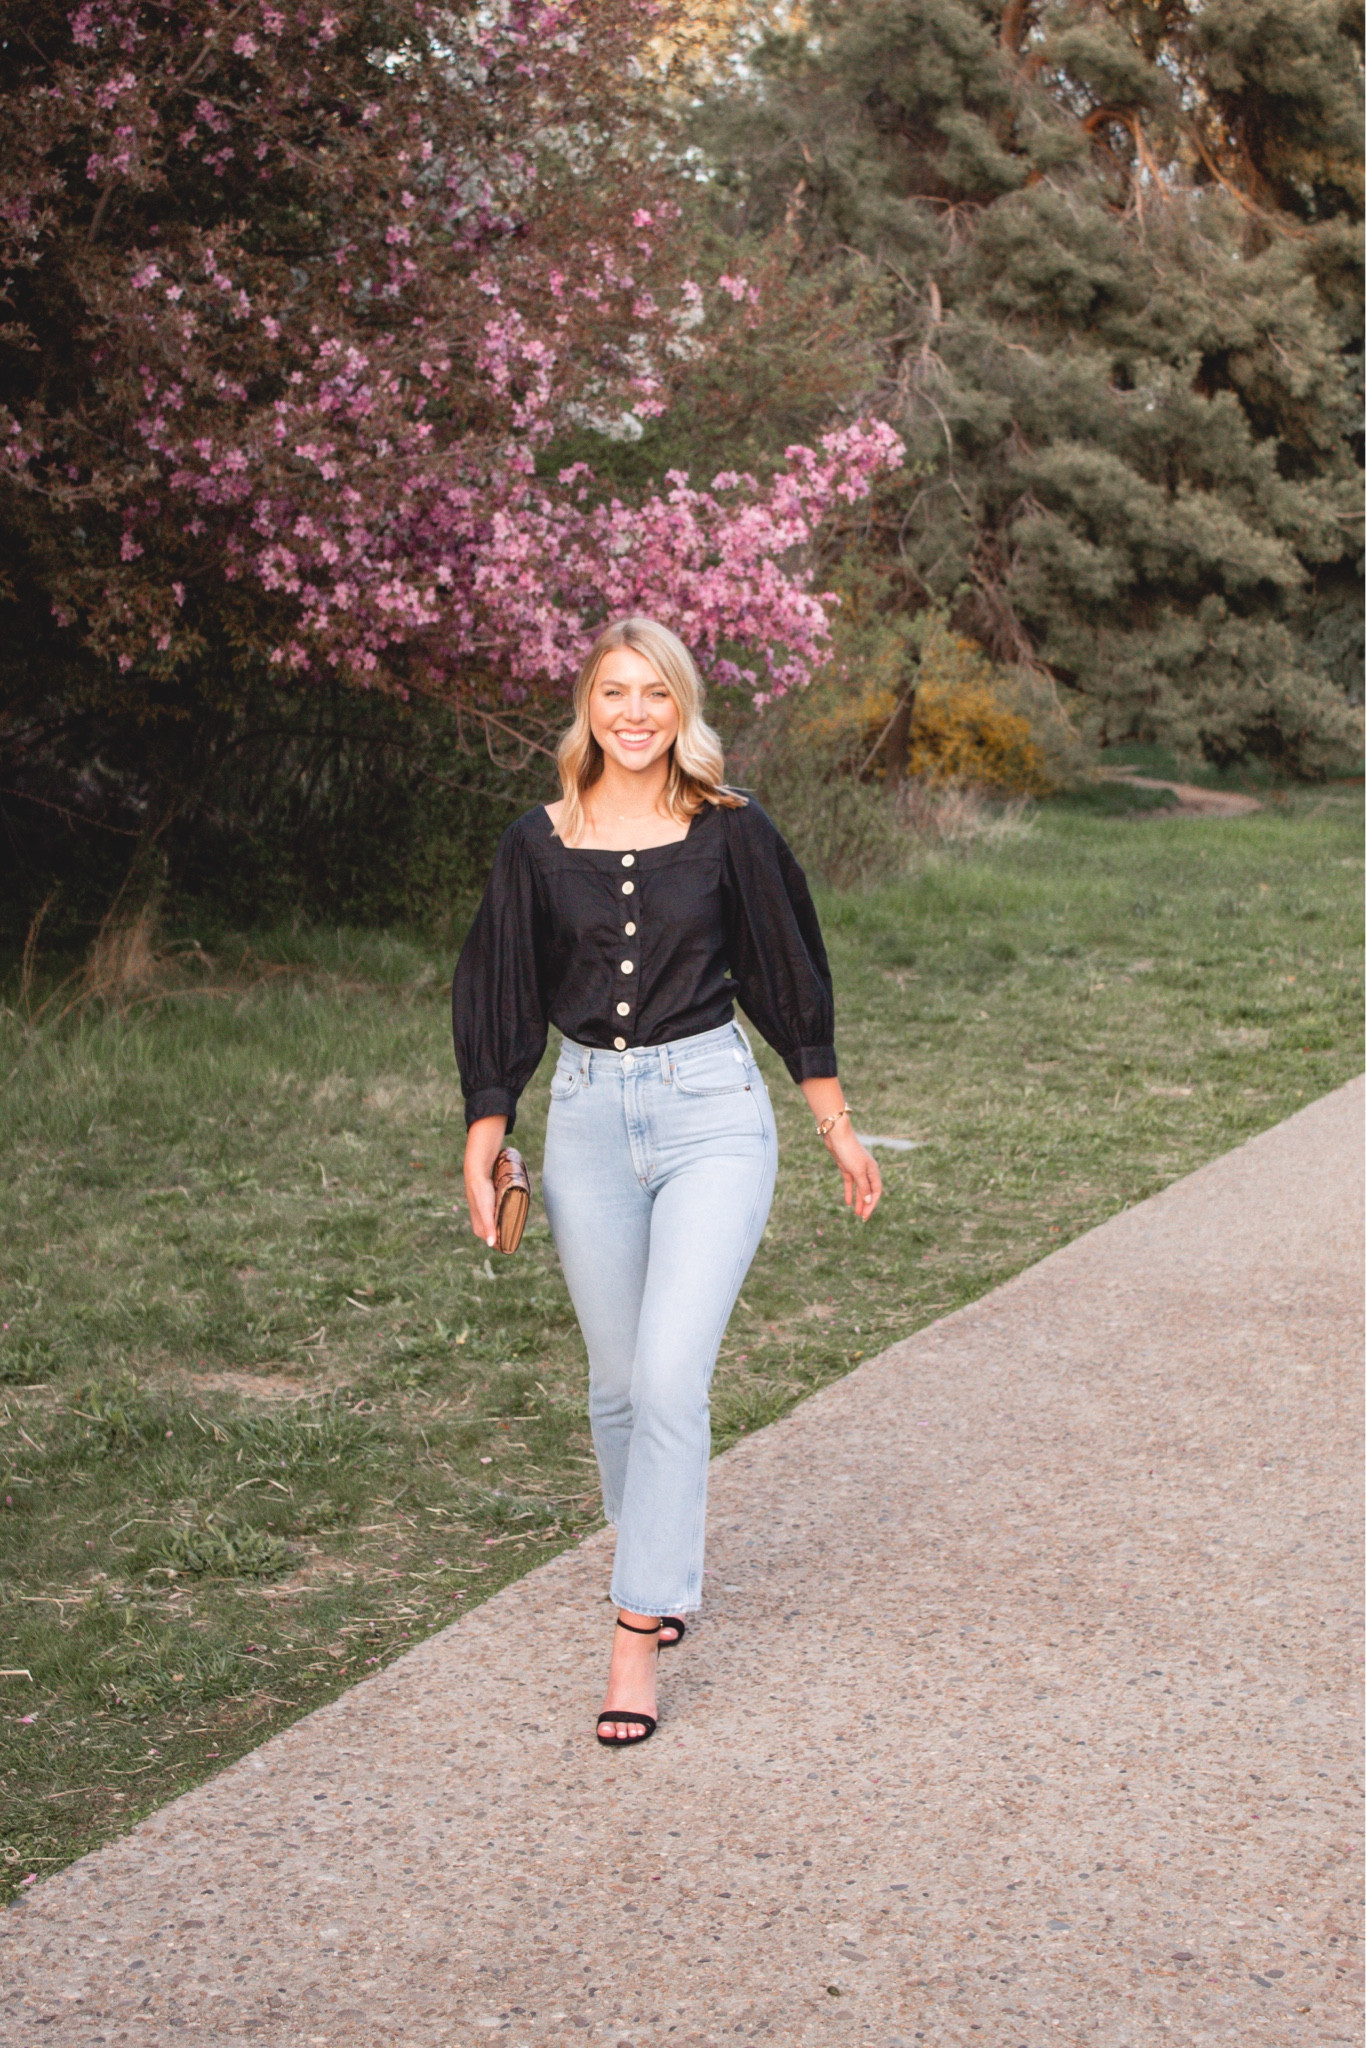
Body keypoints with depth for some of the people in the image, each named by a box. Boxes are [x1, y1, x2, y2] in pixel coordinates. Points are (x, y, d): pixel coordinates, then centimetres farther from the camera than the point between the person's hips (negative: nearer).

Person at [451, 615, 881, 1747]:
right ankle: (668, 1559, 35)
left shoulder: (732, 832, -1)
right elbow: (500, 1003, 8)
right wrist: (481, 1148, 3)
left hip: (712, 1110, -3)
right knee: (620, 1381, 10)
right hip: (588, 1113, 3)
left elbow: (789, 977, 7)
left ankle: (640, 1633, -7)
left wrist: (837, 1127, 10)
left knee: (671, 1375, -13)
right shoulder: (539, 846, 3)